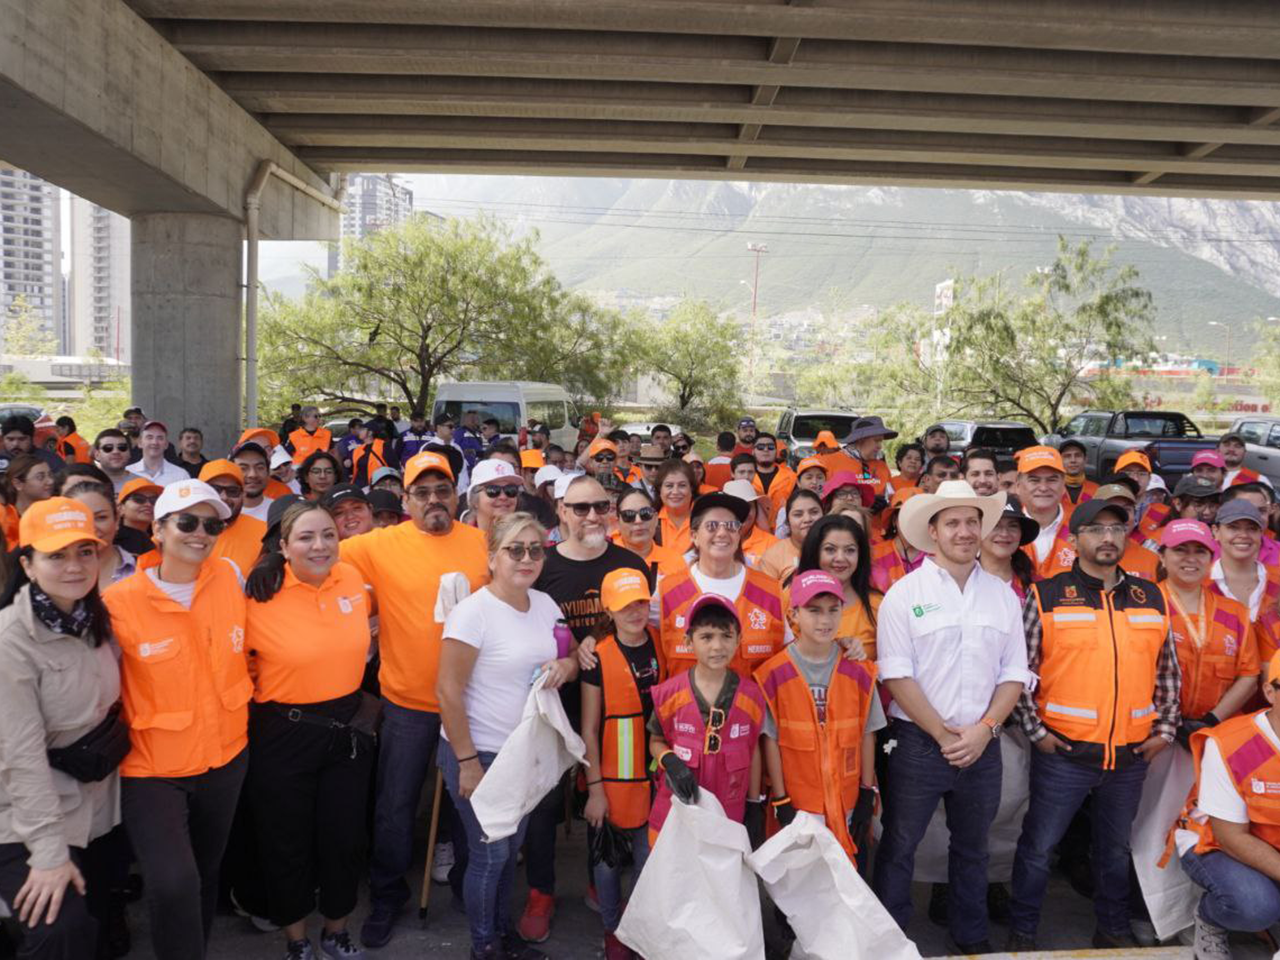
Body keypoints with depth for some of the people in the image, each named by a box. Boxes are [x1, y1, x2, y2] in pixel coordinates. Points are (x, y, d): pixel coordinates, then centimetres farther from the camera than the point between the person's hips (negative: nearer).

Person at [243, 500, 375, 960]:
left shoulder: (352, 578, -5)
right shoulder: (261, 596, -17)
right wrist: (257, 700, -5)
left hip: (348, 728, 4)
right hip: (284, 735, -3)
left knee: (345, 839, 15)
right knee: (287, 844, 14)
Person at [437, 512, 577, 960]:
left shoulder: (545, 604, 1)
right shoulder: (473, 611, -18)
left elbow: (572, 659, 13)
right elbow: (448, 690, -18)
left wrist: (566, 664, -12)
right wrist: (467, 762, -18)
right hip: (480, 753, -6)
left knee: (511, 848, 19)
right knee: (490, 853, 5)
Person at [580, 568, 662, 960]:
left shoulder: (662, 644, -1)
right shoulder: (598, 657, -11)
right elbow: (589, 729, -6)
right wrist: (594, 787, -7)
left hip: (657, 771, 3)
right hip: (614, 776, -2)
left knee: (650, 856, 10)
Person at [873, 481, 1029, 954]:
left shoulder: (1003, 595, 5)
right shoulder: (904, 593, -6)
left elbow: (1014, 673, 5)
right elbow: (896, 674, -11)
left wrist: (983, 729, -7)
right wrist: (943, 735, -12)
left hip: (983, 746, 4)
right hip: (918, 742, -3)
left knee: (972, 847, 18)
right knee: (899, 846, 6)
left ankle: (971, 935, 36)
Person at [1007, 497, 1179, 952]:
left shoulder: (1152, 597, 7)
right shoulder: (1046, 595, -5)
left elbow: (1168, 670, 15)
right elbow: (1020, 668, -4)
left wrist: (1166, 728, 9)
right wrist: (1035, 730, -7)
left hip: (1132, 755, 4)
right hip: (1063, 752, -3)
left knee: (1116, 848, 19)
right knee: (1038, 846, 5)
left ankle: (1114, 929, 38)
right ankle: (1022, 931, 23)